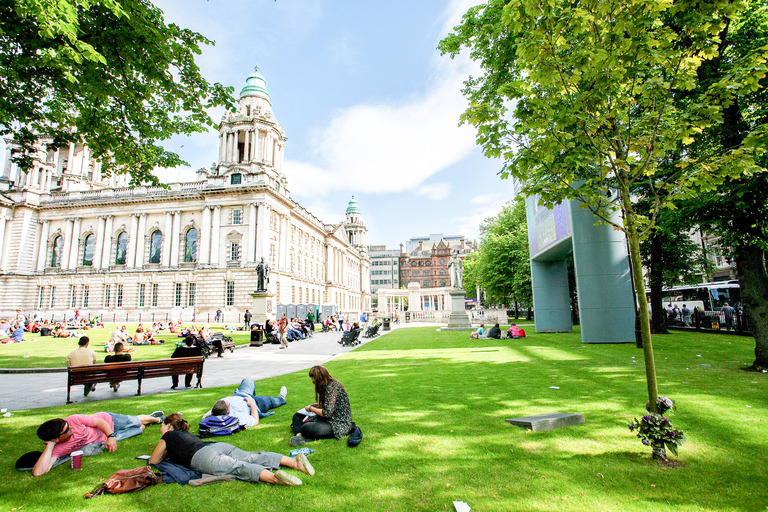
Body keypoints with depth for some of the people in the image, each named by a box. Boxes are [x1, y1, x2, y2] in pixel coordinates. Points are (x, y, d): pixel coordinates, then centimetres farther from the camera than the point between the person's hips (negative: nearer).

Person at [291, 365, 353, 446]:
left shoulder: (332, 387, -21)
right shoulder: (328, 385, 8)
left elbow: (327, 413, -24)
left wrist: (311, 409, -9)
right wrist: (317, 405, 9)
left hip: (340, 424, -11)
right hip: (331, 419, 11)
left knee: (306, 429, -36)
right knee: (297, 416, 6)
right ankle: (299, 434, -18)